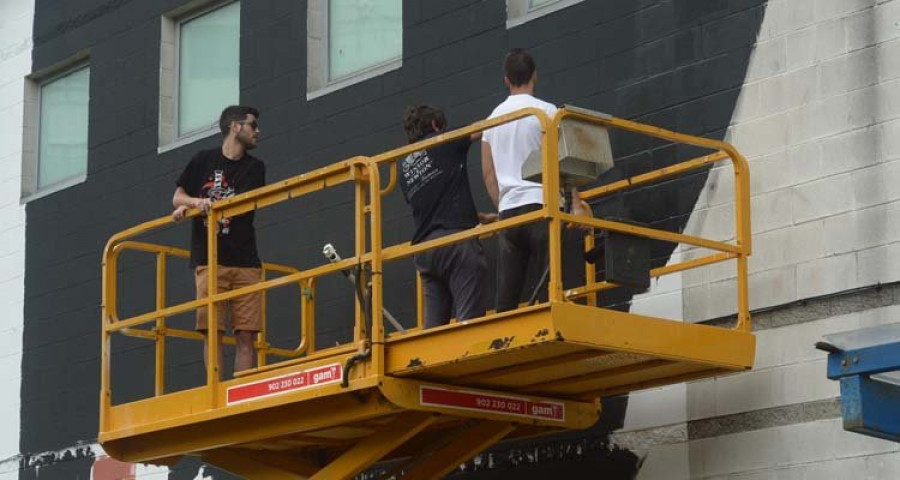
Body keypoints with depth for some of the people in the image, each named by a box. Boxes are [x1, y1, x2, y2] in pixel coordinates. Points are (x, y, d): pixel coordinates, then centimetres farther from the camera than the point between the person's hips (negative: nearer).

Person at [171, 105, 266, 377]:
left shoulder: (255, 168, 13)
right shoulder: (205, 160, 11)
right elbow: (177, 198, 10)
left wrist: (191, 207, -12)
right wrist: (199, 202, -13)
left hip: (246, 261, 2)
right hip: (209, 260, -2)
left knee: (246, 335, -6)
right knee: (212, 331, -8)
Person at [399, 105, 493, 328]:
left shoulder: (404, 167, 22)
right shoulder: (444, 143, 5)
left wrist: (482, 217, 39)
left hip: (424, 247, 6)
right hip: (457, 239, -6)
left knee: (433, 323, 4)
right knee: (469, 318, -11)